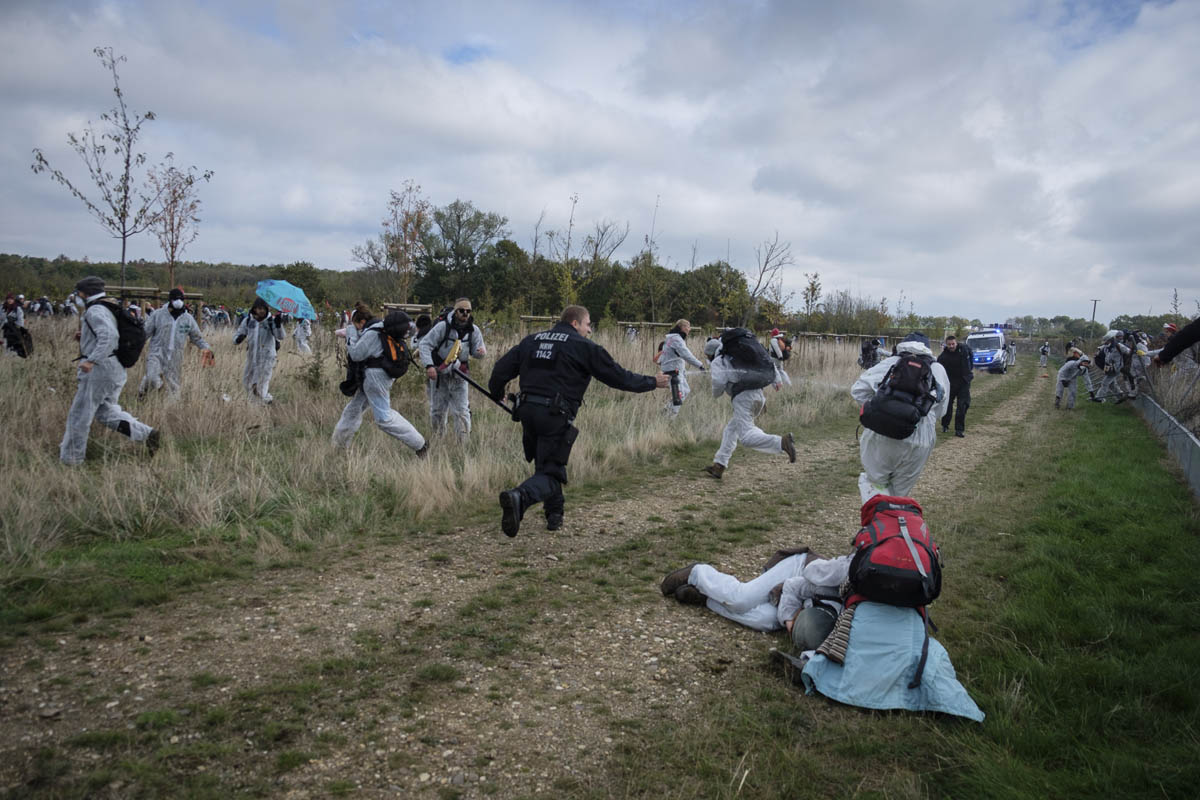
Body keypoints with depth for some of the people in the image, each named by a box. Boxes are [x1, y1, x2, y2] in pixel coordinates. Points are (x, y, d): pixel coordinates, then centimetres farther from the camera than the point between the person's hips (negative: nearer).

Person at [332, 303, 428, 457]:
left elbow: (355, 354, -15)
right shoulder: (380, 327, 13)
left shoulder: (372, 333, -18)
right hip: (372, 378, 11)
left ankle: (420, 444, -7)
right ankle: (339, 445, 29)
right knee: (353, 409, 18)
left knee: (383, 416, -10)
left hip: (375, 376, -11)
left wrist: (351, 335, -3)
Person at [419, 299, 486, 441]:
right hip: (439, 375, -1)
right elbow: (425, 344, -15)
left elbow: (476, 351, 6)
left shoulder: (474, 330, -3)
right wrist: (429, 365, -28)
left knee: (462, 411, -4)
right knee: (437, 411, 12)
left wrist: (480, 352, -21)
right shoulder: (443, 326, -14)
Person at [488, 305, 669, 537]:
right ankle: (520, 497, -32)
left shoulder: (531, 340, 17)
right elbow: (617, 375, 2)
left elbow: (503, 367, 16)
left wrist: (496, 393, 33)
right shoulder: (583, 346, 0)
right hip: (556, 415, -6)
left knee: (546, 463, 24)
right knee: (550, 473, -4)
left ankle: (555, 514, 30)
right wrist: (652, 383, 13)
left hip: (527, 410, 6)